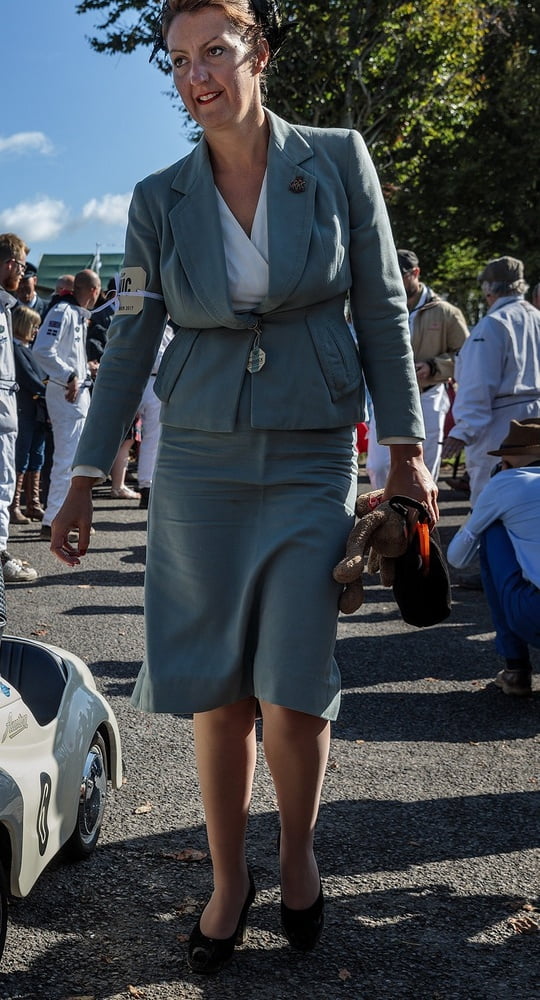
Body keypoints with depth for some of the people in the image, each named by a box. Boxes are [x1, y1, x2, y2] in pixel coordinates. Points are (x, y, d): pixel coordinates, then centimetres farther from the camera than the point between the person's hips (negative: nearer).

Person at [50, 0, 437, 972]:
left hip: (312, 462, -1)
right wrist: (86, 475, 2)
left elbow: (381, 311, 2)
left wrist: (406, 448, -1)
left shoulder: (339, 160, 0)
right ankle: (229, 879, 24)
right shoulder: (160, 200, 3)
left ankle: (298, 853, 24)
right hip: (200, 462, 2)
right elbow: (129, 344, 5)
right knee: (216, 695, 3)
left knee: (293, 694, -6)